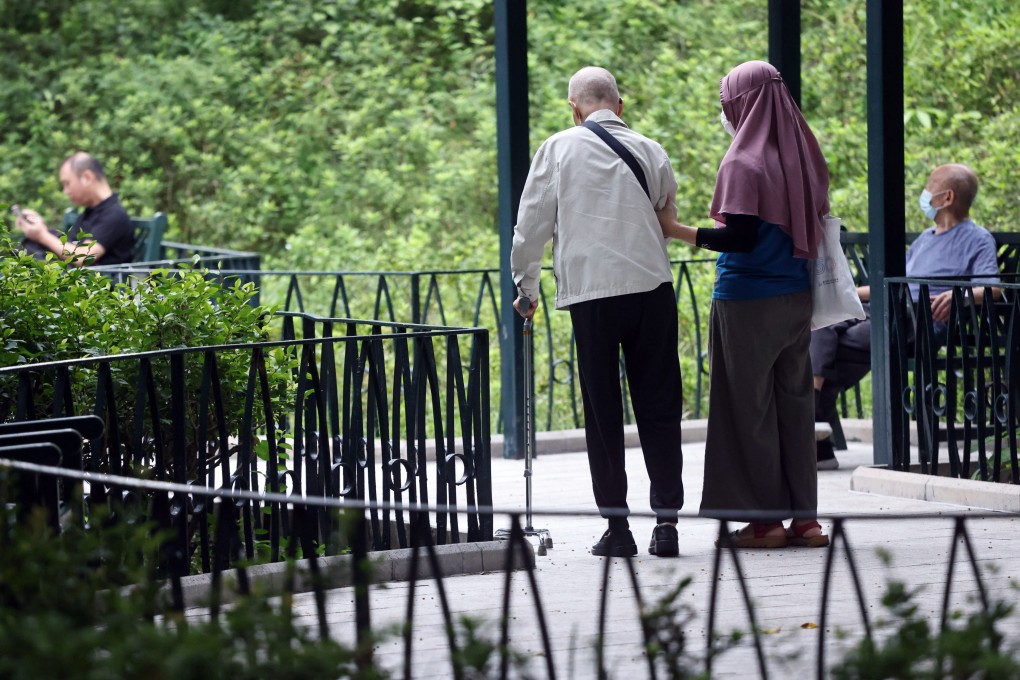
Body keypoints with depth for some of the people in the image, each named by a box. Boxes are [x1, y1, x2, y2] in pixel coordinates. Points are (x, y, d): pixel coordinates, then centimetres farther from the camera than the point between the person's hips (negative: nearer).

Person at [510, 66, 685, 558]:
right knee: (659, 406, 5)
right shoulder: (649, 151, 7)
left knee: (602, 412, 5)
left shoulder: (559, 149, 2)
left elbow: (531, 226, 3)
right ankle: (666, 521, 2)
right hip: (652, 286, 2)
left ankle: (616, 526, 5)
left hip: (590, 290, -2)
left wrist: (526, 287, 15)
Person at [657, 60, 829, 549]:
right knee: (795, 399, 10)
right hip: (796, 296, 7)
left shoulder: (744, 163, -14)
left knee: (750, 404, 0)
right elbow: (816, 225, 13)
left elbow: (741, 237, -20)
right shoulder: (801, 156, 9)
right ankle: (803, 516, 10)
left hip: (748, 302, -7)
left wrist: (678, 231, -13)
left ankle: (765, 518, 2)